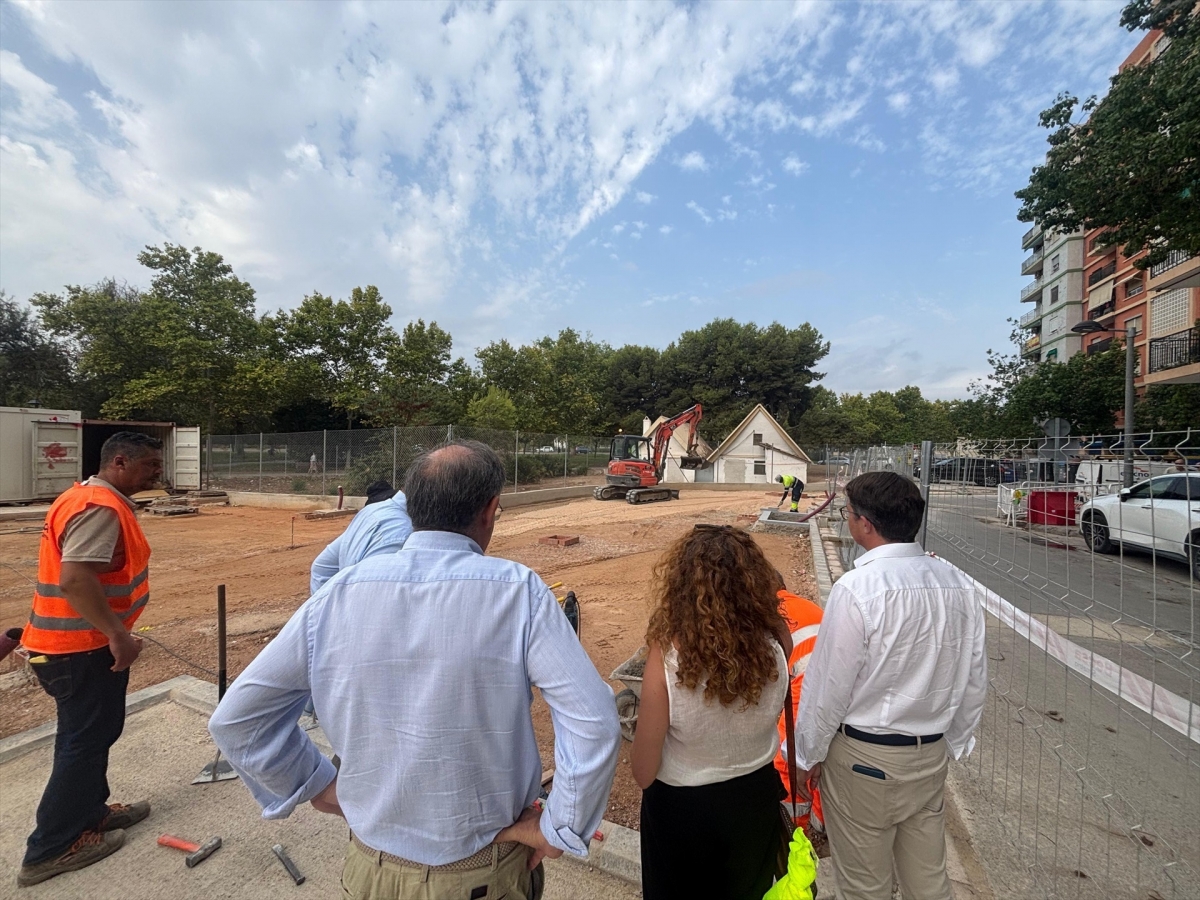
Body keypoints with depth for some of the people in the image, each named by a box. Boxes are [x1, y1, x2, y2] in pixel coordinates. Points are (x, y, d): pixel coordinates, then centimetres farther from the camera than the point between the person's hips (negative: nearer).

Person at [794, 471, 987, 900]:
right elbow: (974, 679, 4)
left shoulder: (857, 587, -25)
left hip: (865, 757, -6)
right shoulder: (958, 583, -5)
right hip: (932, 753, 6)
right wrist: (953, 742, 18)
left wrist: (809, 752, -3)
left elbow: (830, 683, -18)